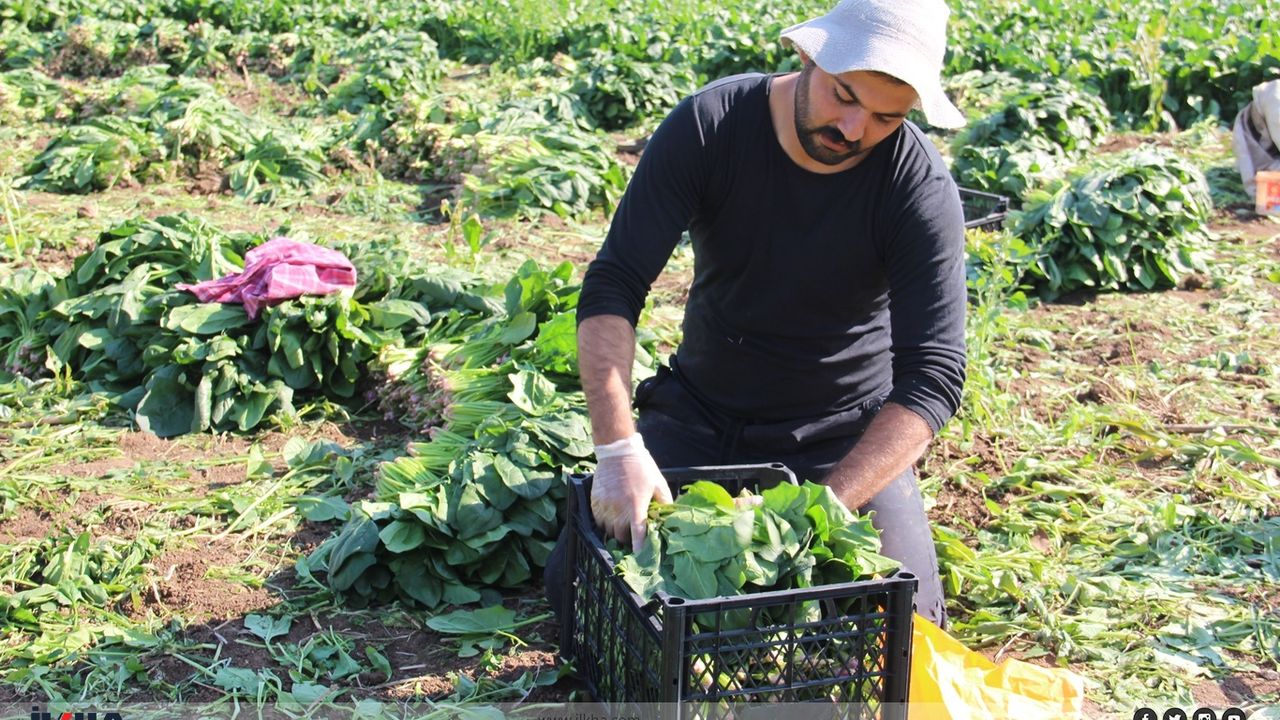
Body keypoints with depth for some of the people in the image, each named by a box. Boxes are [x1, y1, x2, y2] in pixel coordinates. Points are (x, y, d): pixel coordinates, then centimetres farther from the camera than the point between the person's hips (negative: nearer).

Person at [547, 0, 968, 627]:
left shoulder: (921, 187, -21)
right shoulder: (707, 127, -17)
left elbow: (933, 375, -24)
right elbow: (612, 287, -21)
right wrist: (618, 448, -34)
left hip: (844, 434, -1)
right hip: (701, 412, 1)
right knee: (574, 586, -8)